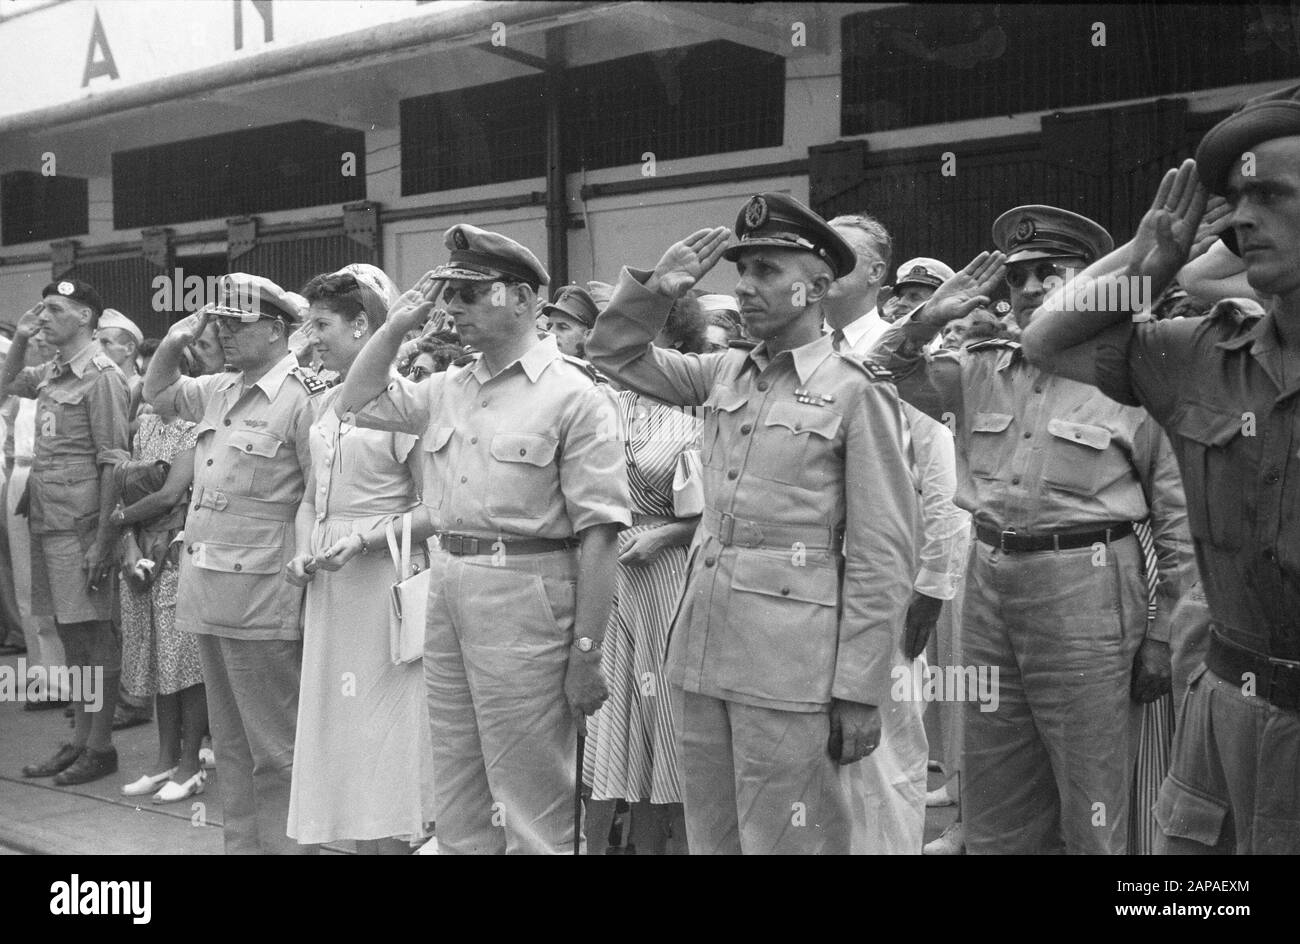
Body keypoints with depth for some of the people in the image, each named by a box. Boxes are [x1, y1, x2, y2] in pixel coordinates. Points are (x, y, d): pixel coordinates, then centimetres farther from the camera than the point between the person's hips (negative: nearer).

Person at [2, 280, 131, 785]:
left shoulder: (101, 376, -11)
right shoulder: (51, 372, 12)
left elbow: (113, 461, -15)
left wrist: (103, 540, -18)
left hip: (81, 525, -8)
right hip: (47, 521, 8)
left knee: (94, 634, 1)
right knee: (71, 634, 14)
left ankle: (100, 747, 10)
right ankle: (80, 740, 23)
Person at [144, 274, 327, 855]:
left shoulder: (305, 398, -12)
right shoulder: (220, 391, 12)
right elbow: (156, 392, 29)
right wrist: (175, 341, 11)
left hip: (262, 598, -8)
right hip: (207, 591, 9)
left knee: (273, 748, 0)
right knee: (230, 742, 18)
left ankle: (283, 846, 10)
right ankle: (241, 843, 29)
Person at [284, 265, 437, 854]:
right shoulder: (324, 404, 12)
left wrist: (364, 540, -20)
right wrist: (303, 551, 1)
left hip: (383, 582, -7)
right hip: (328, 586, 8)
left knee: (382, 734, -1)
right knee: (337, 731, 12)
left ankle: (391, 836, 11)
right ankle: (359, 836, 24)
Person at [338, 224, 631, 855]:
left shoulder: (572, 394, -10)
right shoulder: (447, 390, 11)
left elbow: (598, 533, -14)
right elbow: (356, 402, 22)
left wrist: (586, 652, -16)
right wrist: (398, 323, 9)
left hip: (524, 595, -7)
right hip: (446, 589, 7)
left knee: (533, 805, 3)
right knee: (457, 801, 18)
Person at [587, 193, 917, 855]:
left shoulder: (857, 391, -8)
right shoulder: (724, 373, 10)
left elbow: (882, 557, -9)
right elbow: (616, 355, 21)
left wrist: (859, 693, -12)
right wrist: (655, 288, 2)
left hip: (791, 662, -6)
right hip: (701, 647, 6)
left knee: (786, 842, 3)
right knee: (710, 837, 16)